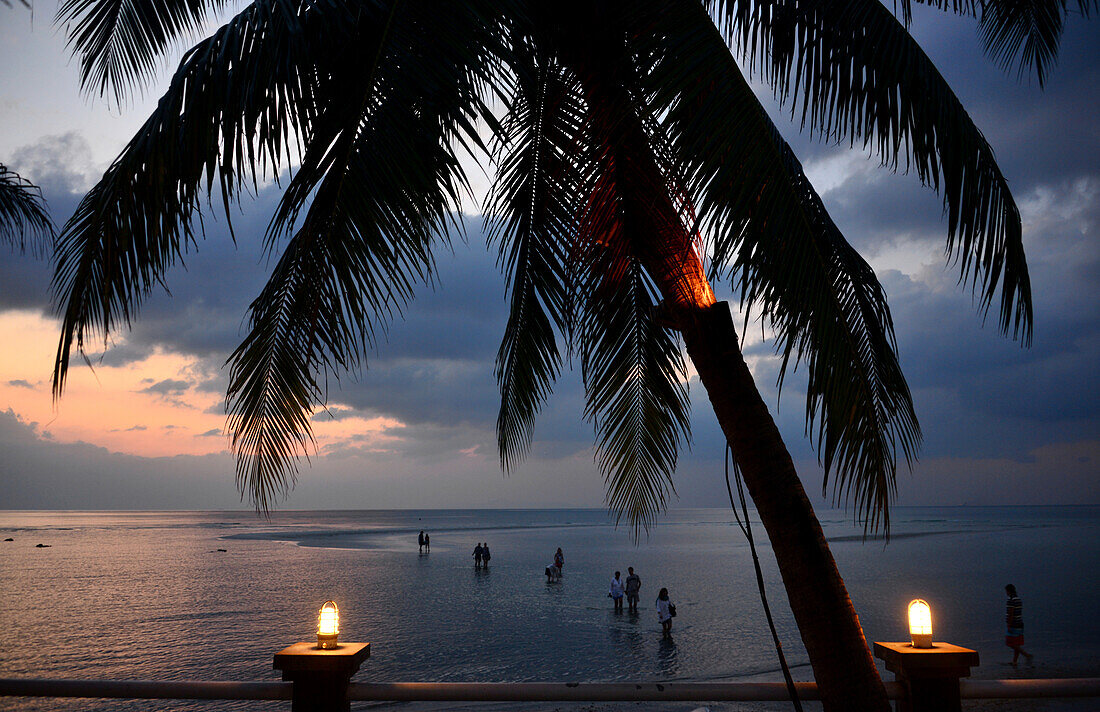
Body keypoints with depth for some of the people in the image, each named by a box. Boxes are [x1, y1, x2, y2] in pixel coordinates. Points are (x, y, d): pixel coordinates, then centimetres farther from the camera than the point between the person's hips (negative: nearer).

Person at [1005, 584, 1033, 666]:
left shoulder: (1011, 600, -18)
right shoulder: (1018, 599, 11)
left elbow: (1011, 614, -22)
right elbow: (1020, 613, 17)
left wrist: (1009, 626, -20)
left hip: (1013, 626, -9)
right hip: (1019, 625, 9)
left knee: (1011, 644, -4)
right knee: (1017, 645, 9)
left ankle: (1027, 655, -13)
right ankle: (1014, 662, 12)